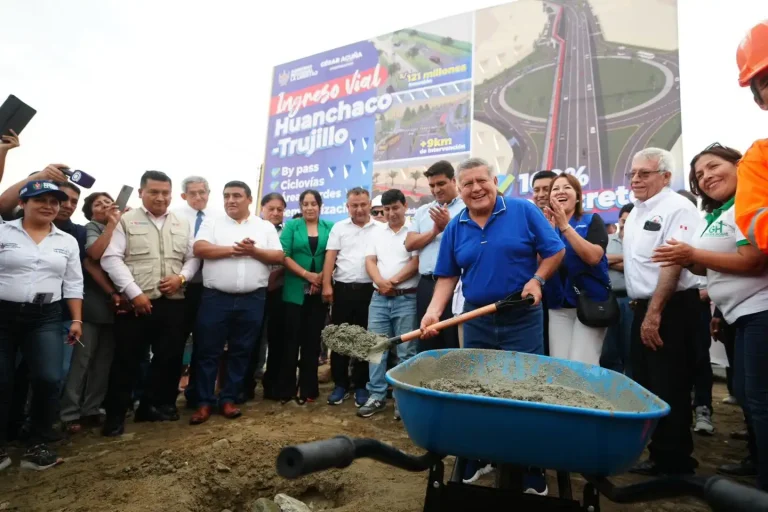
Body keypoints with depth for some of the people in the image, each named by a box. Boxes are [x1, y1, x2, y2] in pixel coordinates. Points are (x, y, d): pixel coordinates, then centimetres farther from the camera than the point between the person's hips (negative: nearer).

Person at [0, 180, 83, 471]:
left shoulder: (67, 242, 8)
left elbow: (73, 284, 9)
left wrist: (76, 319, 4)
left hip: (45, 318, 1)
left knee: (48, 379, -9)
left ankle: (36, 445, 8)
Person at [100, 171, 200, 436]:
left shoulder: (182, 224, 13)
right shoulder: (126, 221, 1)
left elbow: (193, 257, 13)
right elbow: (111, 258, -7)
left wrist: (181, 277, -7)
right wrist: (134, 293, -15)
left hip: (173, 302, 4)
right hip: (136, 303, -4)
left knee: (169, 357, 10)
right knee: (126, 360, 4)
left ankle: (154, 405, 28)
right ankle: (115, 414, 20)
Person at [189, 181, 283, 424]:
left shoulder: (266, 227, 9)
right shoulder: (212, 223, 7)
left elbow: (278, 257, 2)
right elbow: (199, 249, -8)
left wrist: (253, 251, -13)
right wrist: (233, 249, -13)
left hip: (252, 300, 1)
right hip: (216, 298, -1)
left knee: (241, 352, 8)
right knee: (208, 351, 3)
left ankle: (228, 399, 21)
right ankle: (204, 402, 15)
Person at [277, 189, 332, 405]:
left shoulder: (330, 227, 7)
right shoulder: (291, 226, 4)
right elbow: (284, 256, -5)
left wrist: (322, 277, -12)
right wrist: (307, 275, -13)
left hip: (320, 292, 1)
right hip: (295, 292, -1)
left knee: (312, 340, 7)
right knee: (291, 340, 2)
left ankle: (308, 388, 17)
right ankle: (286, 389, 12)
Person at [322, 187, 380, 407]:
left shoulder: (380, 229, 4)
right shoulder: (339, 227, 8)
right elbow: (330, 257, 2)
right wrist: (327, 285, -7)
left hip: (369, 290, -1)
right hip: (342, 289, 1)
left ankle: (361, 386, 18)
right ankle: (340, 384, 19)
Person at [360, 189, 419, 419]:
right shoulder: (377, 235, 15)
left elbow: (417, 262, -8)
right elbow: (369, 261, 7)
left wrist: (393, 282, -10)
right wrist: (381, 282, -12)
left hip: (406, 299, -4)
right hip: (379, 298, 4)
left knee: (406, 351, 1)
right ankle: (377, 396, 14)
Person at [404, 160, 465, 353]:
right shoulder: (423, 211, 16)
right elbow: (409, 244, 7)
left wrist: (448, 226, -12)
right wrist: (435, 231, -3)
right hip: (427, 285, 5)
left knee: (455, 345, 2)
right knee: (426, 347, 12)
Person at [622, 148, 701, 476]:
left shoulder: (678, 208, -12)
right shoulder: (636, 212, 14)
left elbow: (674, 263, -20)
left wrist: (654, 313, -23)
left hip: (671, 309, -8)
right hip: (644, 308, 9)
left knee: (670, 389, -1)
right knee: (645, 385, 14)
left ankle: (675, 464, 13)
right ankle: (658, 452, 28)